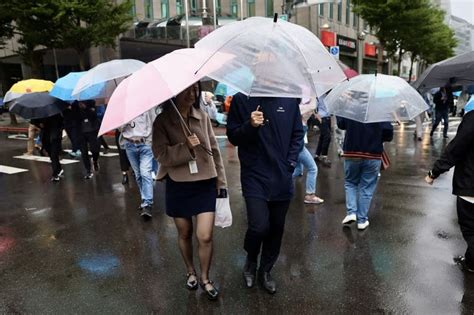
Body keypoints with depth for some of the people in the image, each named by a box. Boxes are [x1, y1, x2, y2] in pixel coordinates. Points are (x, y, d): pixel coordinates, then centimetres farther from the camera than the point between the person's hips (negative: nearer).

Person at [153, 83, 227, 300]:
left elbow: (214, 150, 5)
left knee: (205, 236, -1)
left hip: (205, 184, 1)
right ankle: (190, 271, 42)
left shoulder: (203, 117, 0)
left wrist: (221, 180, 5)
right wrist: (186, 147, -27)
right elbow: (161, 155, -15)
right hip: (178, 186, -1)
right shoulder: (162, 121, -7)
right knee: (184, 234, 16)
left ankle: (205, 278, 24)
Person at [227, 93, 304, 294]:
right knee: (259, 226, -13)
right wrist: (250, 125, -19)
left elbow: (298, 134, 11)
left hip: (282, 178, 3)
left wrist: (291, 163, 0)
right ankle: (251, 261, 20)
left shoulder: (289, 100, 4)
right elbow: (232, 137, 0)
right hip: (254, 176, -3)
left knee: (276, 228, 11)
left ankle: (265, 271, 34)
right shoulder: (241, 99, -2)